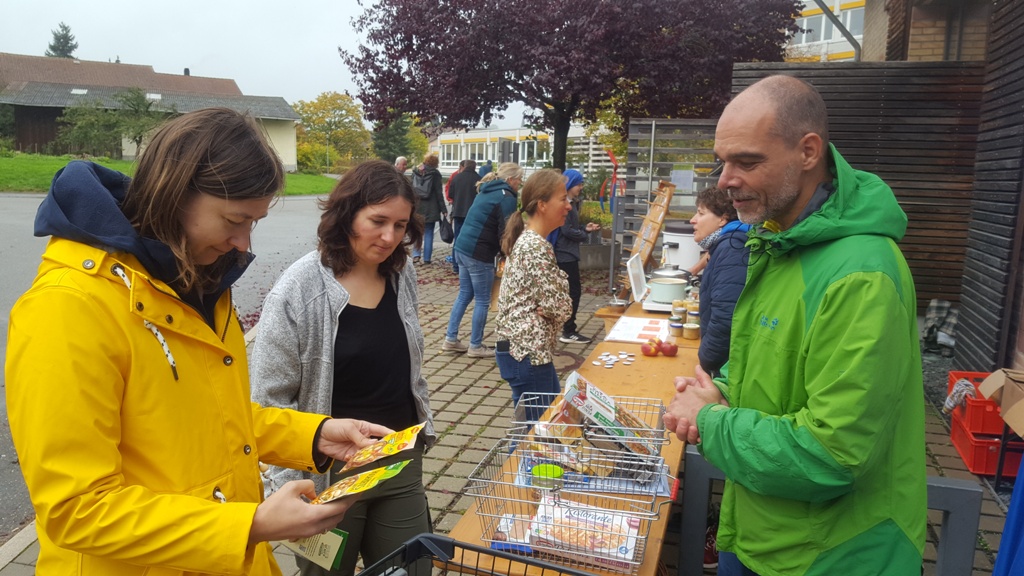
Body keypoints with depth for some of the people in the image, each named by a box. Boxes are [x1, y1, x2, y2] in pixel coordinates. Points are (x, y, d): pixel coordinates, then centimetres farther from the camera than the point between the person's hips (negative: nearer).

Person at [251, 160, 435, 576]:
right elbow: (270, 400, -14)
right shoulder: (298, 291, -18)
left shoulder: (402, 274, -1)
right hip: (328, 474, -4)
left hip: (402, 463, 5)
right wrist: (295, 488, -14)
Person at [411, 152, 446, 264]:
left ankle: (416, 254, 0)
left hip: (417, 207, 3)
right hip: (430, 208, -3)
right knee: (428, 233, 4)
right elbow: (438, 193, -8)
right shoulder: (435, 173, -7)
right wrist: (443, 209, -4)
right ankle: (426, 258, 3)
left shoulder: (415, 172, 4)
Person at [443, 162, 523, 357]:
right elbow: (505, 232, -15)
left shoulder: (487, 191, 16)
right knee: (482, 301, 3)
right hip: (479, 253, -9)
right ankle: (475, 346, 13)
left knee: (464, 294, 18)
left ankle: (451, 339, 22)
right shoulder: (506, 198, -12)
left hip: (462, 247, 9)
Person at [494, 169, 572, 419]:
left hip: (522, 346, 10)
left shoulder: (526, 239, 11)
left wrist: (543, 308, -6)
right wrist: (564, 305, -1)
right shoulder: (536, 247, -19)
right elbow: (557, 306, -20)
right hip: (527, 351, -10)